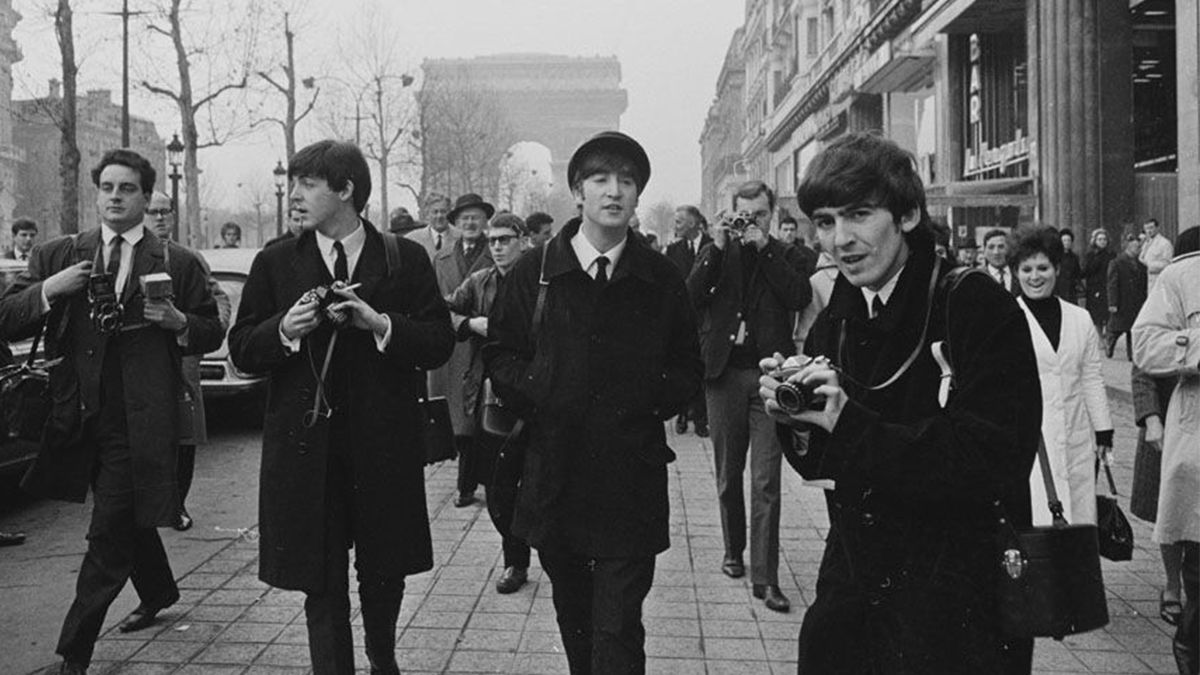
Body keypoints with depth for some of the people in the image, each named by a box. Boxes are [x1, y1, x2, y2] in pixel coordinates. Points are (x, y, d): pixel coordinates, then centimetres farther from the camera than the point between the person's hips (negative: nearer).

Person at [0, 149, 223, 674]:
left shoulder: (180, 266, 1)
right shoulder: (55, 257, 8)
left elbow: (212, 336, 4)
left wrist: (179, 322, -15)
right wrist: (47, 290, -13)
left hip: (139, 421, -4)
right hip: (79, 416, 4)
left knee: (109, 536, -4)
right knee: (128, 521, 21)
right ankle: (159, 594, 45)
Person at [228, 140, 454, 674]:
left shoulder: (405, 259, 1)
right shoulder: (275, 263, 5)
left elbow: (439, 344, -3)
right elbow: (242, 351, 5)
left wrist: (381, 324, -18)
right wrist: (284, 330, -14)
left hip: (384, 446, 0)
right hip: (307, 449, 0)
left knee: (384, 574, 16)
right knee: (322, 584, 5)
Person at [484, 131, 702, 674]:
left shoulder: (662, 279, 2)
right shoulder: (535, 270, 3)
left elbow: (688, 368, 9)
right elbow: (500, 351, 8)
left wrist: (651, 403, -6)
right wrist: (534, 396, -6)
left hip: (631, 480, -2)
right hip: (554, 472, 2)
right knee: (573, 618, 19)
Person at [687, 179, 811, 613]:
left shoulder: (786, 256, 6)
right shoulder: (715, 254, 8)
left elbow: (801, 297, -12)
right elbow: (689, 299, -6)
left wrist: (765, 249, -12)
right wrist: (717, 249, -11)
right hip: (725, 372, 2)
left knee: (766, 482, -5)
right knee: (728, 475, 14)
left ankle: (765, 578, -2)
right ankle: (733, 552, 32)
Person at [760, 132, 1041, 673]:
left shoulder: (976, 308, -14)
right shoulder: (833, 325, 4)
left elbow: (995, 462, -23)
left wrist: (851, 424, -28)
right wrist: (798, 422, -12)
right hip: (851, 587, 6)